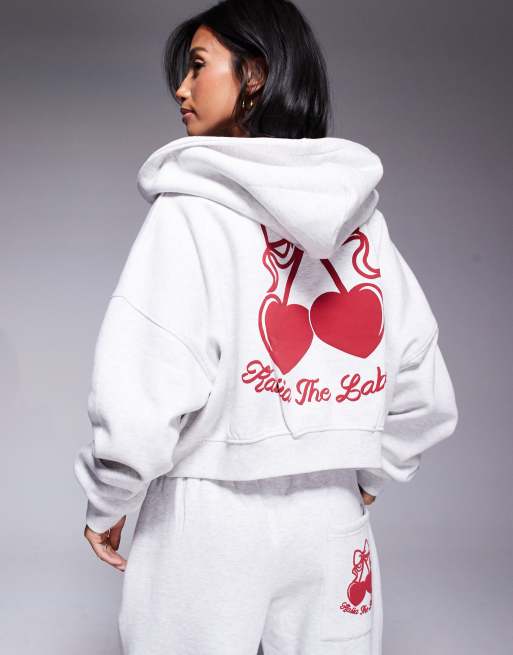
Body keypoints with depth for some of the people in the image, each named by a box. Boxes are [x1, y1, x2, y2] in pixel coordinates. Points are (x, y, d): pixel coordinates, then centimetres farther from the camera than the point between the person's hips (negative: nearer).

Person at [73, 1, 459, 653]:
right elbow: (425, 396, 7)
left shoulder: (193, 210, -12)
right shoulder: (363, 217, 3)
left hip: (209, 519, -4)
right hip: (334, 522, 4)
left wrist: (105, 501, -3)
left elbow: (140, 396, -20)